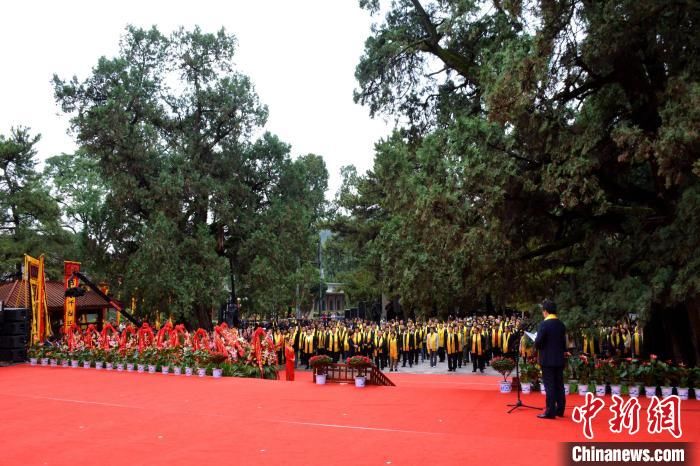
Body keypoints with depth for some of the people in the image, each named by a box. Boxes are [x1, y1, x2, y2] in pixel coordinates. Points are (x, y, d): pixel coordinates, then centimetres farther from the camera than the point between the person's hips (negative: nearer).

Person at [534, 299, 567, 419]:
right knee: (559, 384, 12)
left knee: (549, 385, -3)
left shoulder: (544, 324, -15)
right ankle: (560, 410, 19)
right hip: (559, 359, 7)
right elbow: (564, 342, 12)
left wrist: (537, 345, 3)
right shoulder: (561, 324, 6)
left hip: (547, 359, -6)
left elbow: (538, 342, -17)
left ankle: (550, 411, -1)